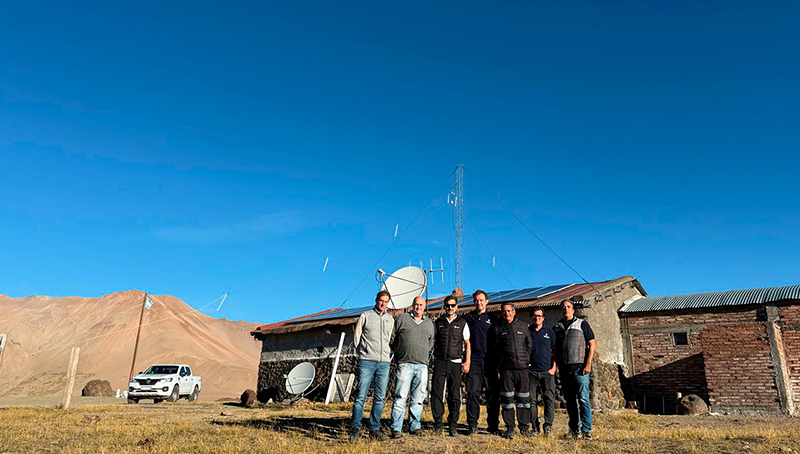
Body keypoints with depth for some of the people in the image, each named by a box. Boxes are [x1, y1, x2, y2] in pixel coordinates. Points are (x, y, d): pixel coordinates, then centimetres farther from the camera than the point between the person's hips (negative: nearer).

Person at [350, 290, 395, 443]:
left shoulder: (390, 319, 15)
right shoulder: (365, 316, 3)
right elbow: (356, 338, 7)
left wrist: (389, 356, 12)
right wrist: (364, 354, 5)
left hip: (384, 363, 4)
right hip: (367, 362, -4)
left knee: (380, 398, 4)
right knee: (361, 395, -7)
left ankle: (374, 429, 12)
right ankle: (355, 428, 1)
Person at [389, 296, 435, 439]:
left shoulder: (429, 323, 17)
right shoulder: (401, 318, 5)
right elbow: (392, 339, 8)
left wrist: (427, 360, 15)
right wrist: (398, 355, 7)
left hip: (422, 366, 4)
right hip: (405, 364, -4)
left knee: (418, 398, 6)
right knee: (400, 397, -7)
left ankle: (414, 426, 17)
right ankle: (396, 428, -3)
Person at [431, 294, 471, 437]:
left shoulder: (462, 323, 8)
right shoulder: (438, 322, 10)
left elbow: (467, 344, 9)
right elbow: (432, 342, 14)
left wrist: (467, 362, -1)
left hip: (455, 363, 0)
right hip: (440, 362, 0)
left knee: (454, 395, 3)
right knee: (436, 393, -5)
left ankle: (453, 426, 12)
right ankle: (438, 424, 4)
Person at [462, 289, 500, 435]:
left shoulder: (492, 319, 9)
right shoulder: (467, 318, 10)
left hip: (490, 361, 0)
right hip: (474, 361, 0)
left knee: (493, 393, 3)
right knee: (473, 393, -2)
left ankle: (493, 425, 13)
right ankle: (472, 424, 7)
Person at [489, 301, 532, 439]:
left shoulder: (523, 326, 10)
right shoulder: (497, 328, 5)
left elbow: (529, 345, 15)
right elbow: (493, 348, 8)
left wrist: (527, 359, 6)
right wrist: (500, 360, 0)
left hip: (522, 367, 1)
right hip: (506, 367, -1)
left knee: (523, 397, 6)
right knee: (507, 398, 1)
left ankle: (524, 426, 19)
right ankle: (510, 427, 11)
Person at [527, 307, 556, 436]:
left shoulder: (549, 332, 9)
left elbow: (555, 351, 9)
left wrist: (553, 367, -1)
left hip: (547, 372, 0)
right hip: (531, 371, 0)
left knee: (549, 399, -4)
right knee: (532, 400, 2)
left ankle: (548, 426, 6)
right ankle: (535, 427, 10)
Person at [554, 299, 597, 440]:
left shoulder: (582, 324, 4)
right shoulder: (556, 328, 14)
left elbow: (593, 344, 1)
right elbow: (555, 349, 18)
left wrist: (588, 364, -8)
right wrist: (555, 366, 7)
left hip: (580, 367, -3)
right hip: (564, 369, 4)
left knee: (583, 399, -8)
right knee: (570, 401, 8)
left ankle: (586, 429, -2)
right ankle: (575, 429, 18)